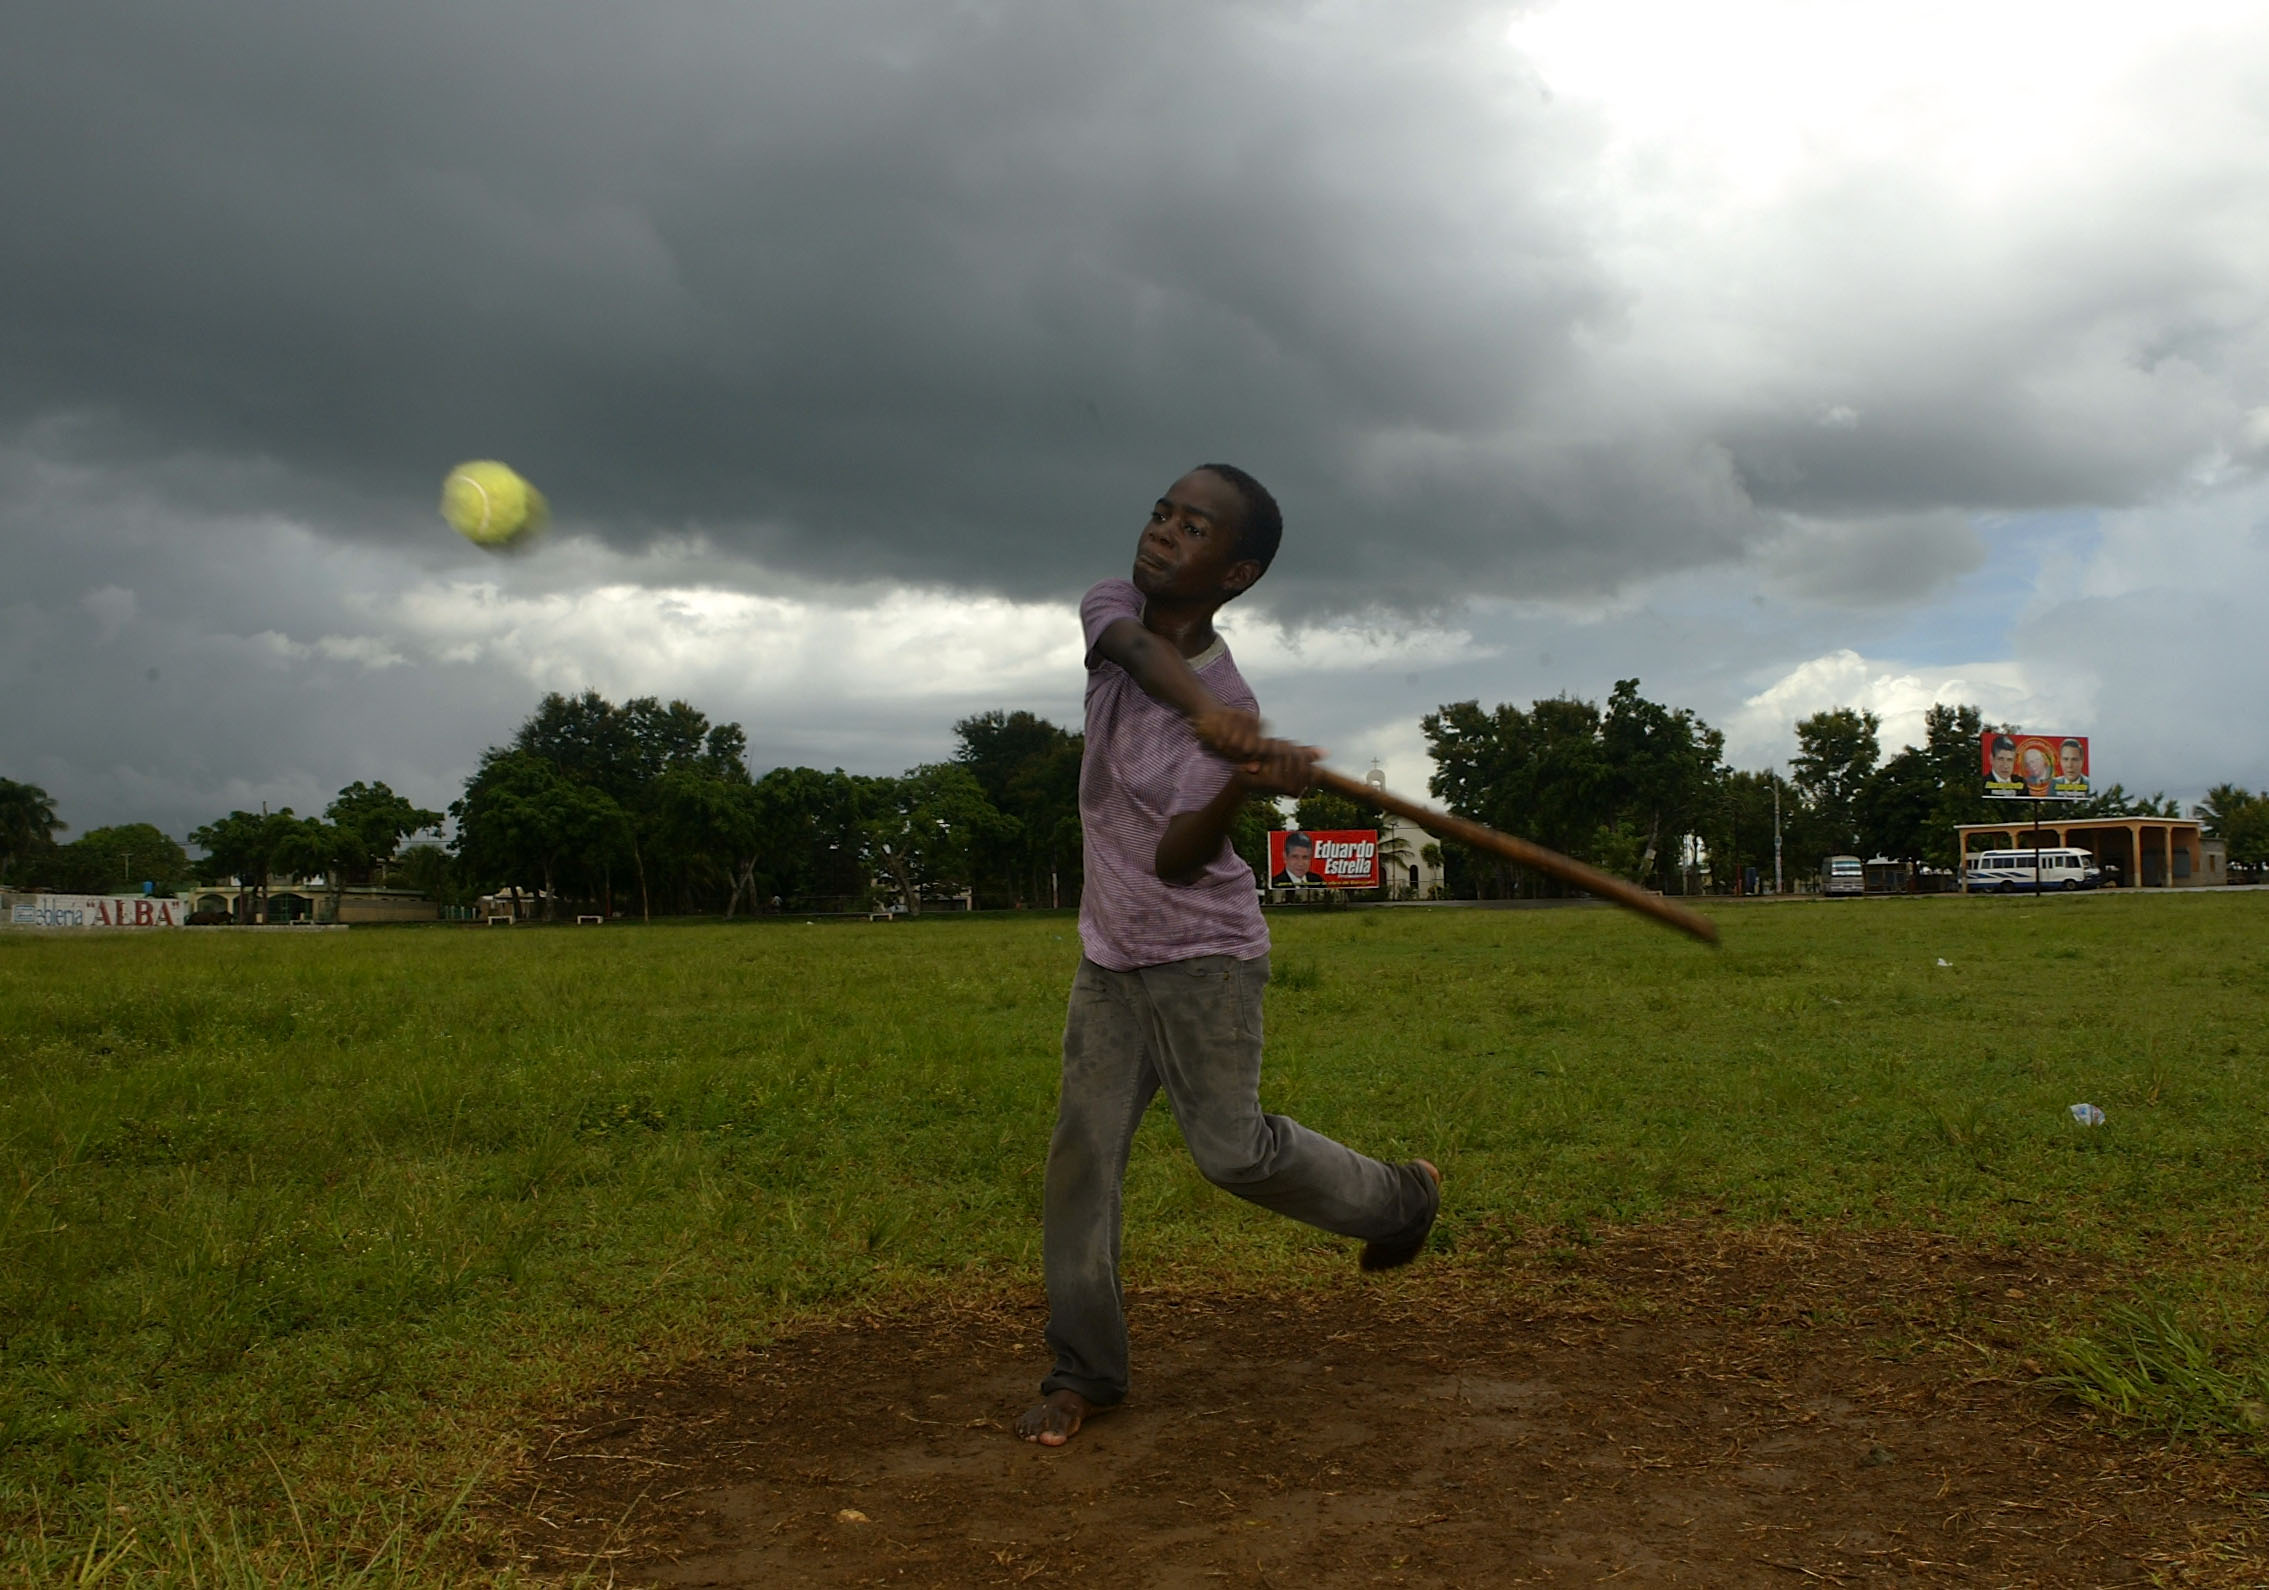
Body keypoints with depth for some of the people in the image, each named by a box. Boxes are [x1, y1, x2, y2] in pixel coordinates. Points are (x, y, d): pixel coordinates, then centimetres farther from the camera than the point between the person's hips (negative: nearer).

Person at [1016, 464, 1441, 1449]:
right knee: (1081, 1156, 1)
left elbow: (1173, 859, -22)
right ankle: (1083, 1371, 12)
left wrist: (1245, 786, -41)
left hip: (1203, 952, -5)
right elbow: (1137, 645, -28)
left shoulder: (1233, 711, -18)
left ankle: (1400, 1197, 16)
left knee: (1232, 1147, -11)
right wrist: (1199, 709, -48)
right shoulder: (1113, 604, -2)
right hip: (1110, 957, 5)